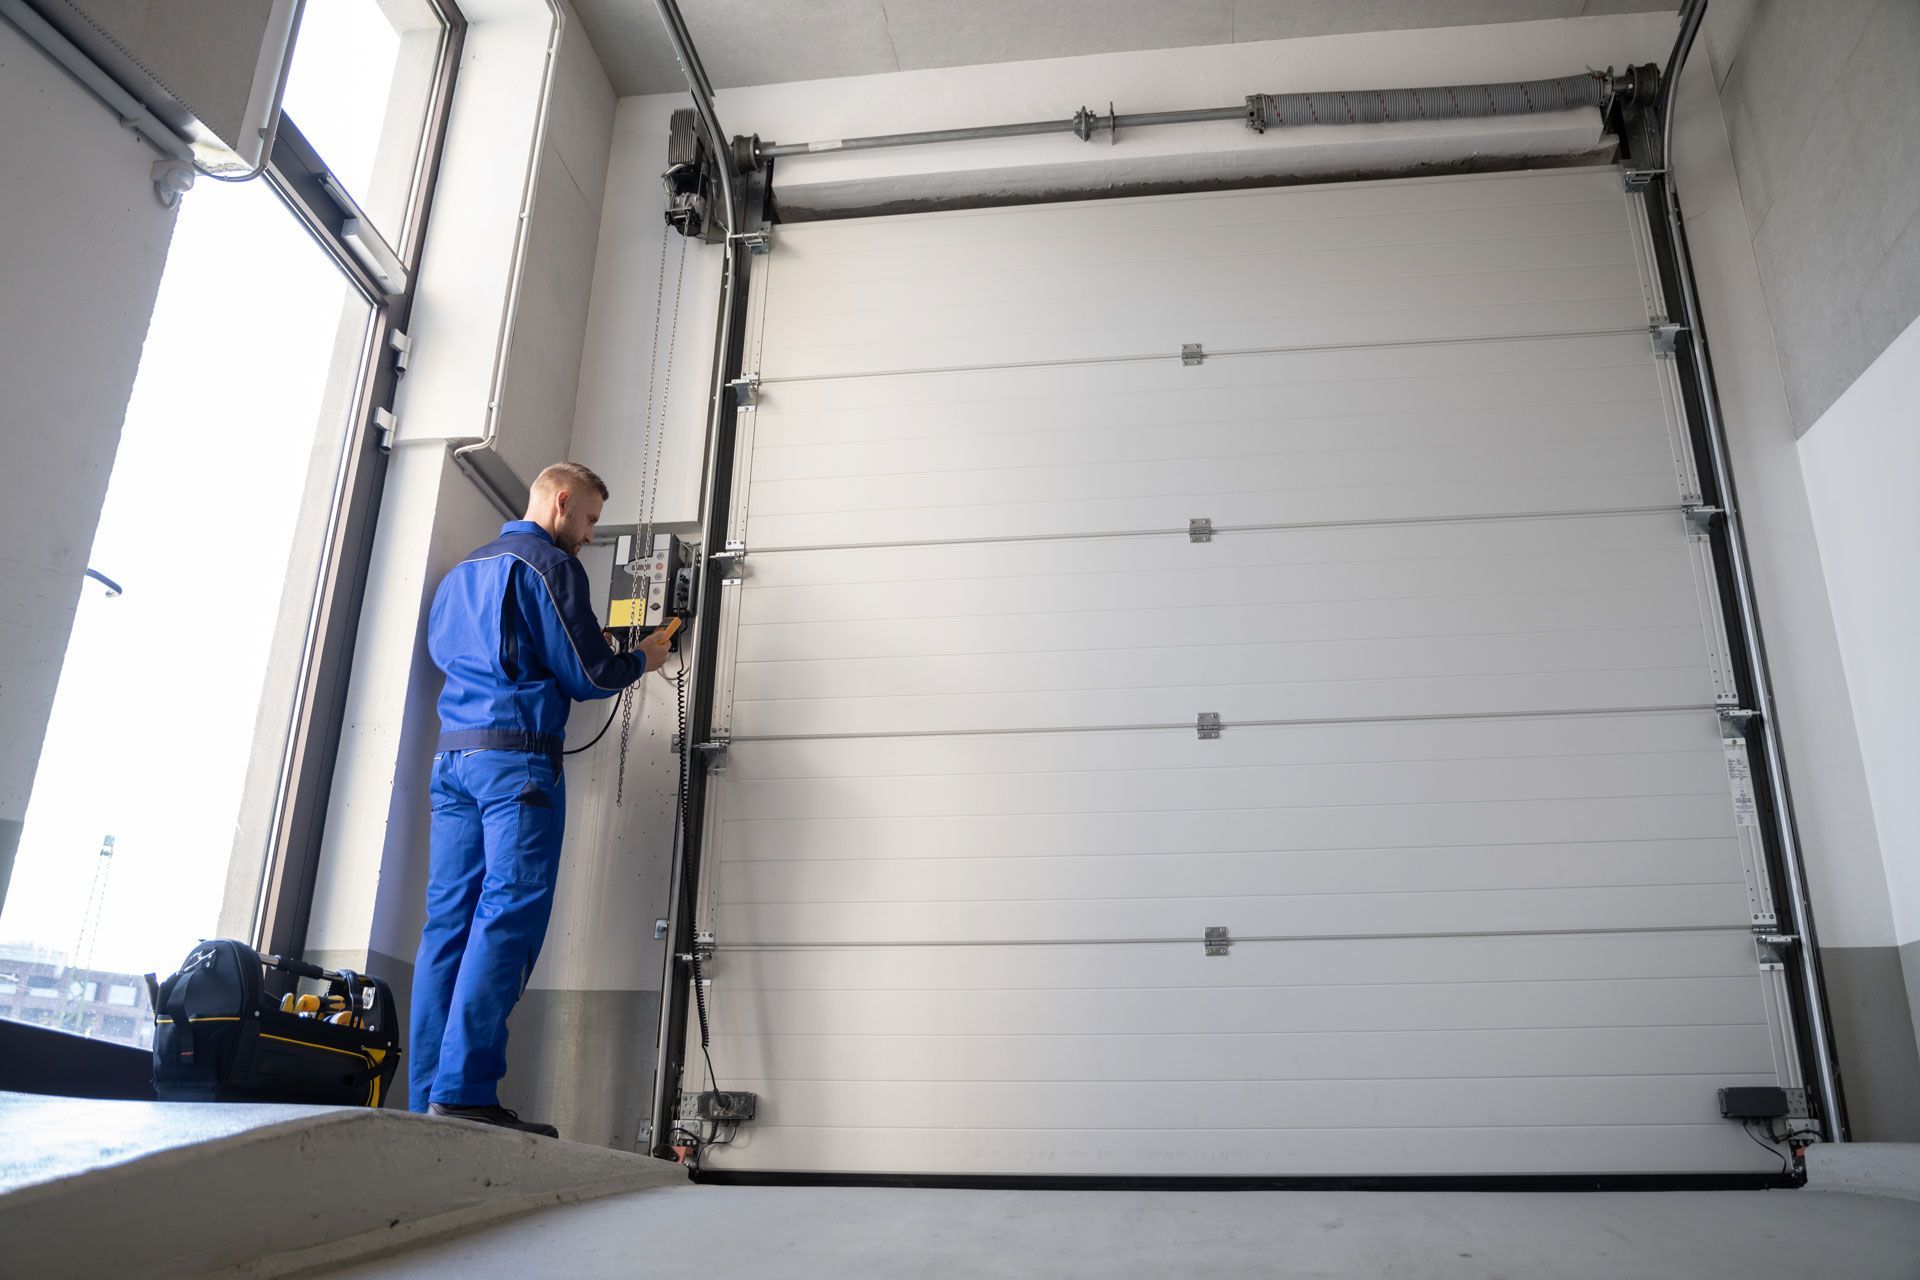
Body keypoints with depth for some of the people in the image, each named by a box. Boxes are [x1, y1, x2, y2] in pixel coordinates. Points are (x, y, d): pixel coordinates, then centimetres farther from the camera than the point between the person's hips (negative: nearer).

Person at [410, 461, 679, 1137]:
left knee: (449, 922, 4)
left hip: (452, 755, 8)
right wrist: (640, 660, 14)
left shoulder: (461, 570, 24)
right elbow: (587, 676, -7)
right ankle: (464, 1093, -14)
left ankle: (427, 1100, 4)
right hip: (518, 758, -8)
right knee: (508, 920, -10)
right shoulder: (549, 564, -2)